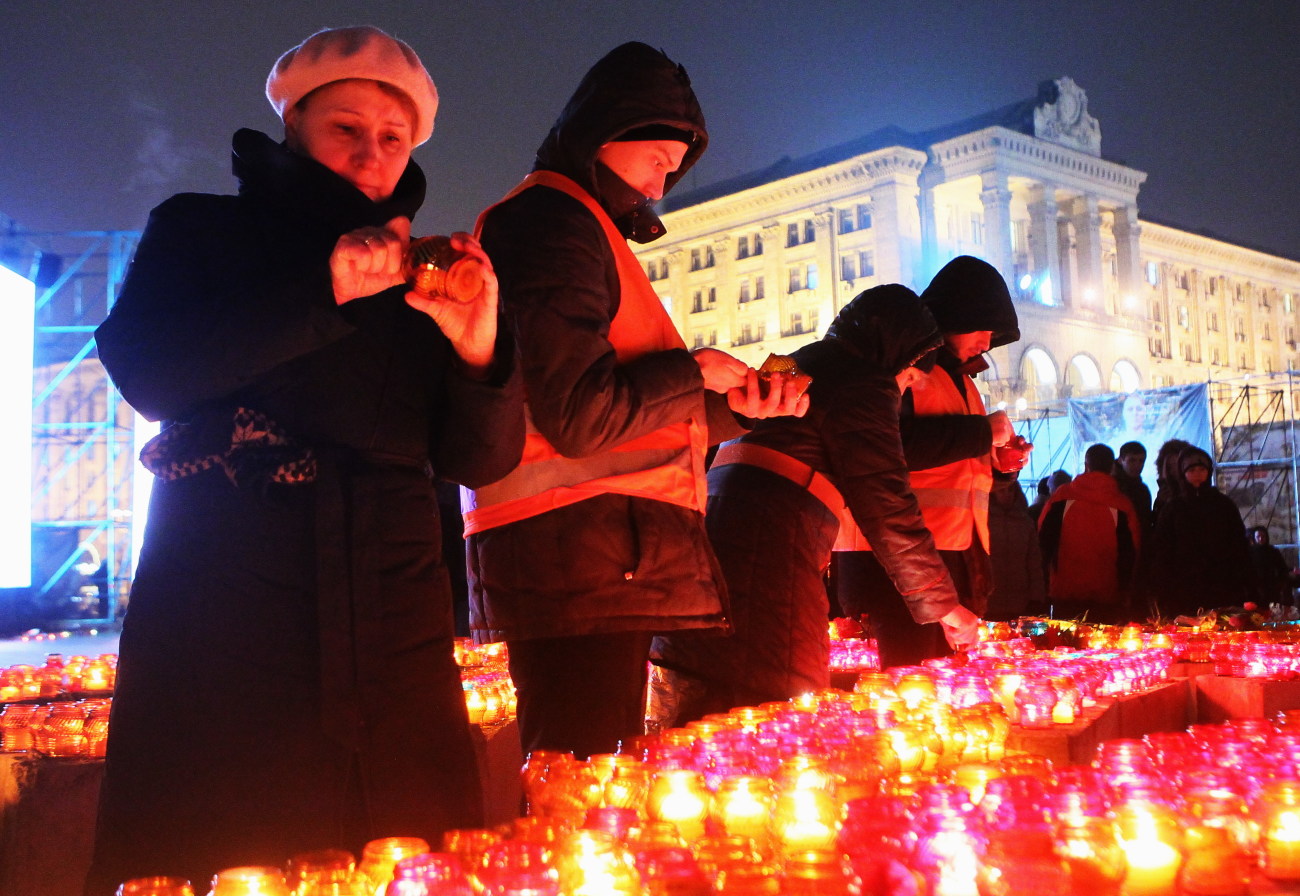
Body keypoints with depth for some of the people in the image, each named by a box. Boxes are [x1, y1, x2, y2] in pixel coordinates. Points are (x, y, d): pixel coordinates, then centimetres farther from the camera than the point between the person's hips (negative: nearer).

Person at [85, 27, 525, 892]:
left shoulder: (420, 278, 17)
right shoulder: (202, 231, 12)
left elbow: (482, 461, 10)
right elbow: (146, 372, -6)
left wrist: (478, 348, -10)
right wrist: (323, 294, -15)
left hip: (391, 627, 2)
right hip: (219, 617, -2)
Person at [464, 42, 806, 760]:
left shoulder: (582, 225, 25)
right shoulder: (551, 221, -7)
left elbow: (637, 413, 24)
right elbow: (583, 415, -19)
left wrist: (737, 405, 11)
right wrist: (697, 370, -4)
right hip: (582, 553, -11)